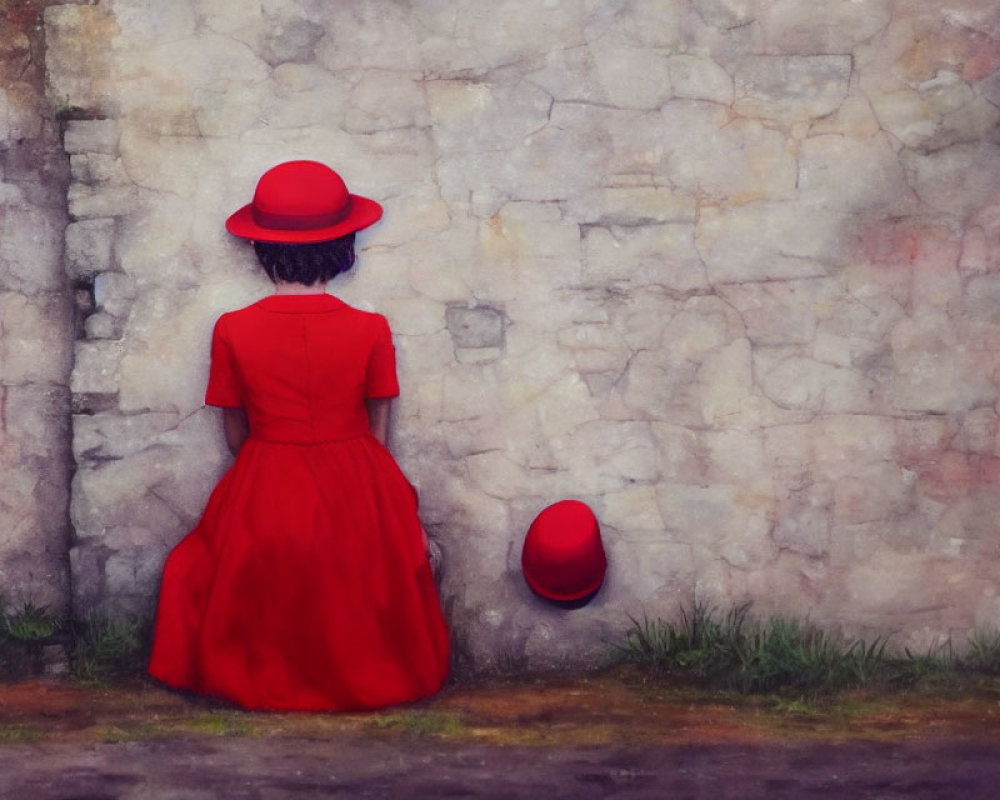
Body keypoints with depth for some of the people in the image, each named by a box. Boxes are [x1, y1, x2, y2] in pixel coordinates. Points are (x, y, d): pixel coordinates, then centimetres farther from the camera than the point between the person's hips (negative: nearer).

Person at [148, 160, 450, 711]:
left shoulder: (232, 331, -12)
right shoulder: (369, 330, -13)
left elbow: (235, 433, 0)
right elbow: (379, 430, -2)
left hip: (262, 500, 0)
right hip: (355, 499, 0)